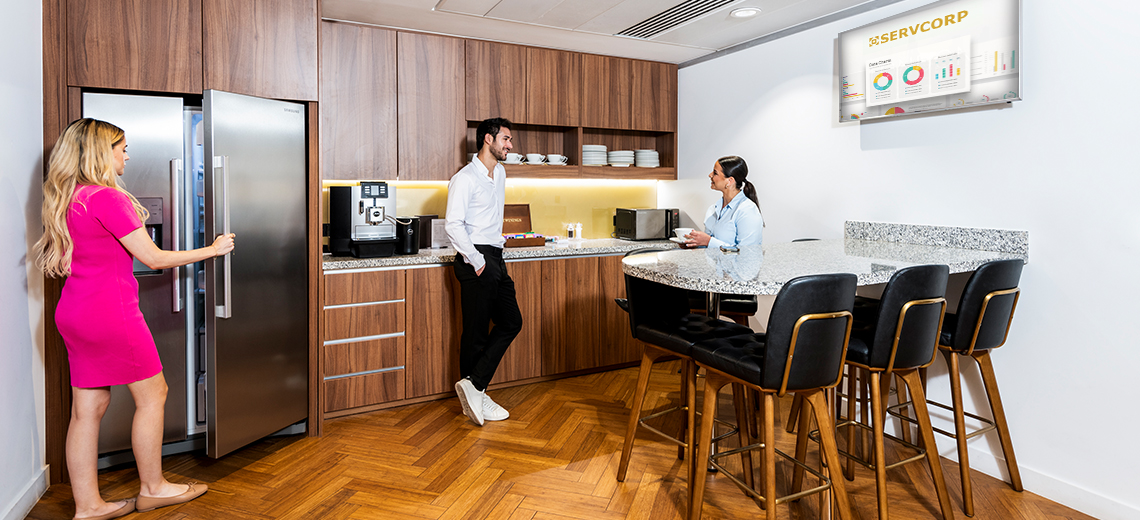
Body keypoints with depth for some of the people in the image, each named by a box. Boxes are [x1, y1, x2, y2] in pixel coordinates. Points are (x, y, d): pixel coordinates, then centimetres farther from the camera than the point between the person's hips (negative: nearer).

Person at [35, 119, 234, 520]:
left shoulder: (68, 199, 11)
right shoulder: (107, 197, -17)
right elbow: (153, 258, -17)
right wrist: (212, 250, -8)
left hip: (74, 313, 9)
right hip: (110, 312, -9)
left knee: (88, 407, 11)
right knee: (152, 394, 6)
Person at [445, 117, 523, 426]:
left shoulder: (500, 173, 16)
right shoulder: (465, 178, -11)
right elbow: (453, 225, -19)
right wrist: (476, 261, -19)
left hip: (495, 258, 9)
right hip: (475, 259, -9)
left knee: (511, 322, 8)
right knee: (476, 332, -2)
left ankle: (474, 387, 9)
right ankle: (474, 391, 10)